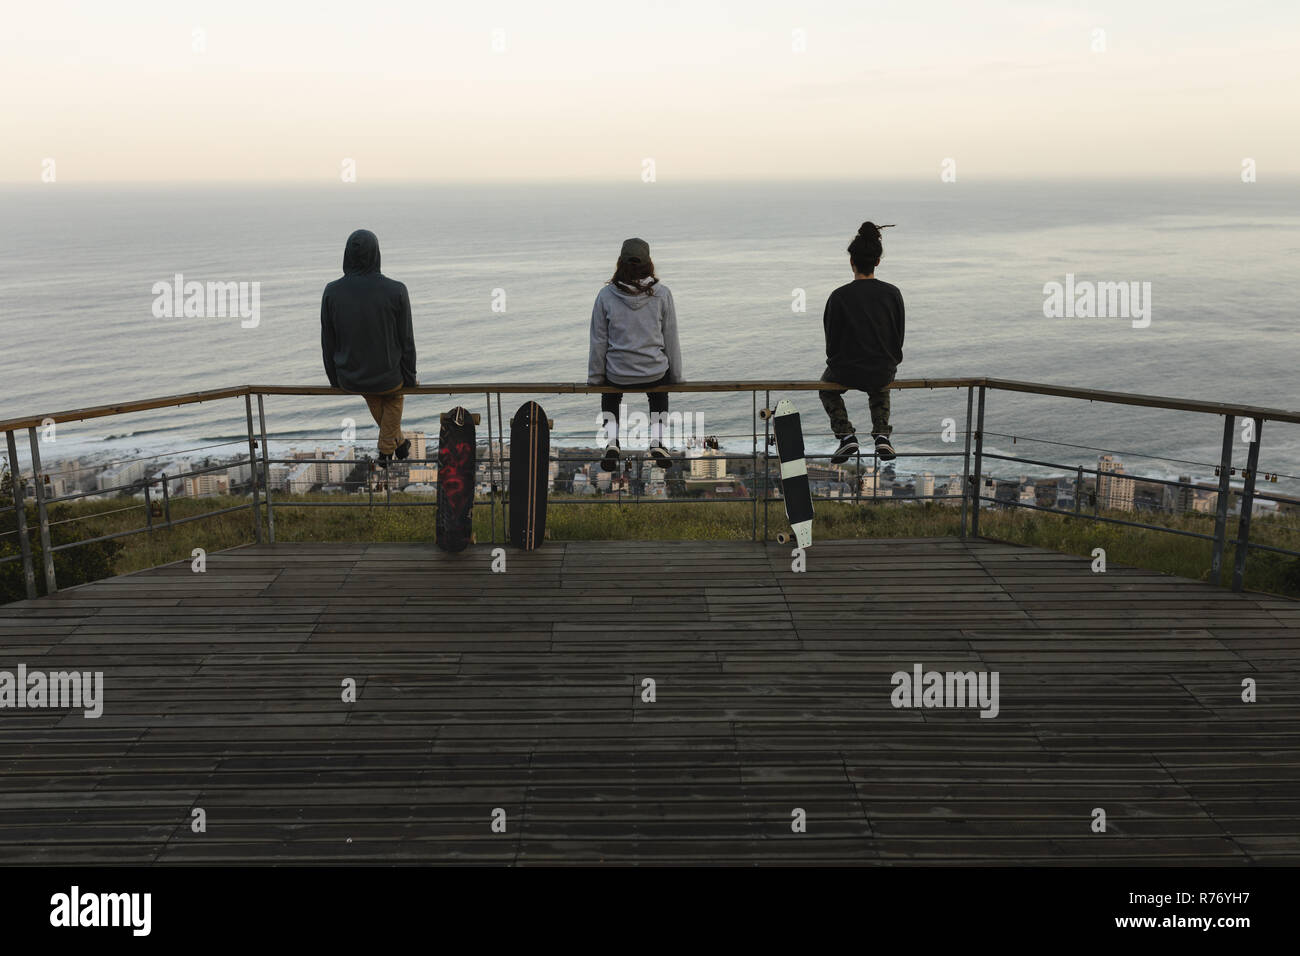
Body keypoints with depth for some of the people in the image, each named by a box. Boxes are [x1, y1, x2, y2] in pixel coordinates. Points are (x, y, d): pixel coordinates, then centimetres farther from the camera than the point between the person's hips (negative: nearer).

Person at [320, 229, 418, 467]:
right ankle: (386, 449, 40)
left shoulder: (332, 292, -15)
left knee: (372, 396, 38)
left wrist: (335, 379, 12)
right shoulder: (396, 291, -20)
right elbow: (406, 340, -11)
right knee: (393, 396, 36)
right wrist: (410, 377, 5)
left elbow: (328, 342, -4)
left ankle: (399, 441, 52)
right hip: (388, 378, -2)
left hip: (349, 379, 2)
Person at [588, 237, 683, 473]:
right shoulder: (661, 294, -9)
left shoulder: (606, 295, -9)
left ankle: (611, 441, 15)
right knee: (659, 391, 36)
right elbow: (671, 340, -2)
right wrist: (676, 377, 11)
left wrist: (595, 378, 9)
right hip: (656, 374, 0)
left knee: (610, 393, 35)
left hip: (617, 375, 0)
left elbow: (598, 341, -3)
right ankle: (657, 441, 20)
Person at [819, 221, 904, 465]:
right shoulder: (892, 294, -7)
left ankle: (846, 435, 13)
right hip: (884, 370, 3)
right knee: (880, 389, 40)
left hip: (846, 372, -3)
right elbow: (898, 337, 2)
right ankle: (882, 436, 18)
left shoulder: (839, 296, -15)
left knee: (828, 387, 33)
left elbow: (832, 340, -5)